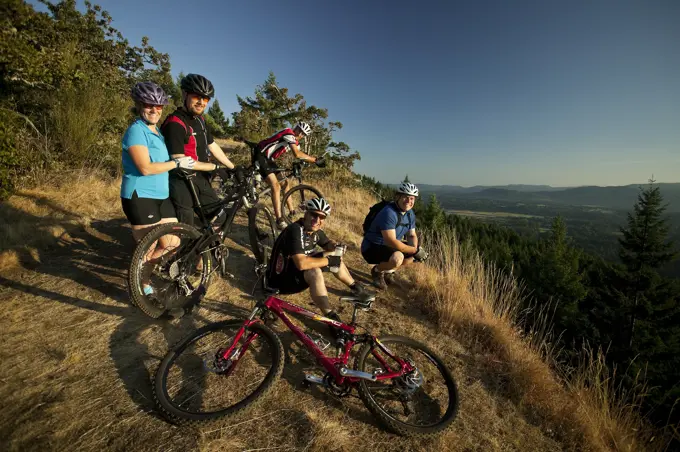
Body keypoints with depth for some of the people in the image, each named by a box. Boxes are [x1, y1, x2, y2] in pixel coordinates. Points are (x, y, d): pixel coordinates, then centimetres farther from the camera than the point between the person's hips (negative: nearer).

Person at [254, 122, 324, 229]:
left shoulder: (295, 142, 13)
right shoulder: (289, 133, -17)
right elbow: (297, 154, -30)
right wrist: (315, 160, -25)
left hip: (268, 159, 10)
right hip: (260, 156, -10)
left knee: (284, 183, 12)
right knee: (276, 186, -20)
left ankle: (291, 211, 22)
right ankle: (280, 220, -23)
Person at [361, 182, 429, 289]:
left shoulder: (410, 214, 1)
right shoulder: (389, 213, -28)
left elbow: (412, 235, 7)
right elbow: (391, 241, -33)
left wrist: (415, 248, -16)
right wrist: (415, 250, -26)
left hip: (390, 246, 9)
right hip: (372, 248, -9)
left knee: (421, 253, 1)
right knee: (397, 258, -36)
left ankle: (388, 271, 16)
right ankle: (377, 271, -2)